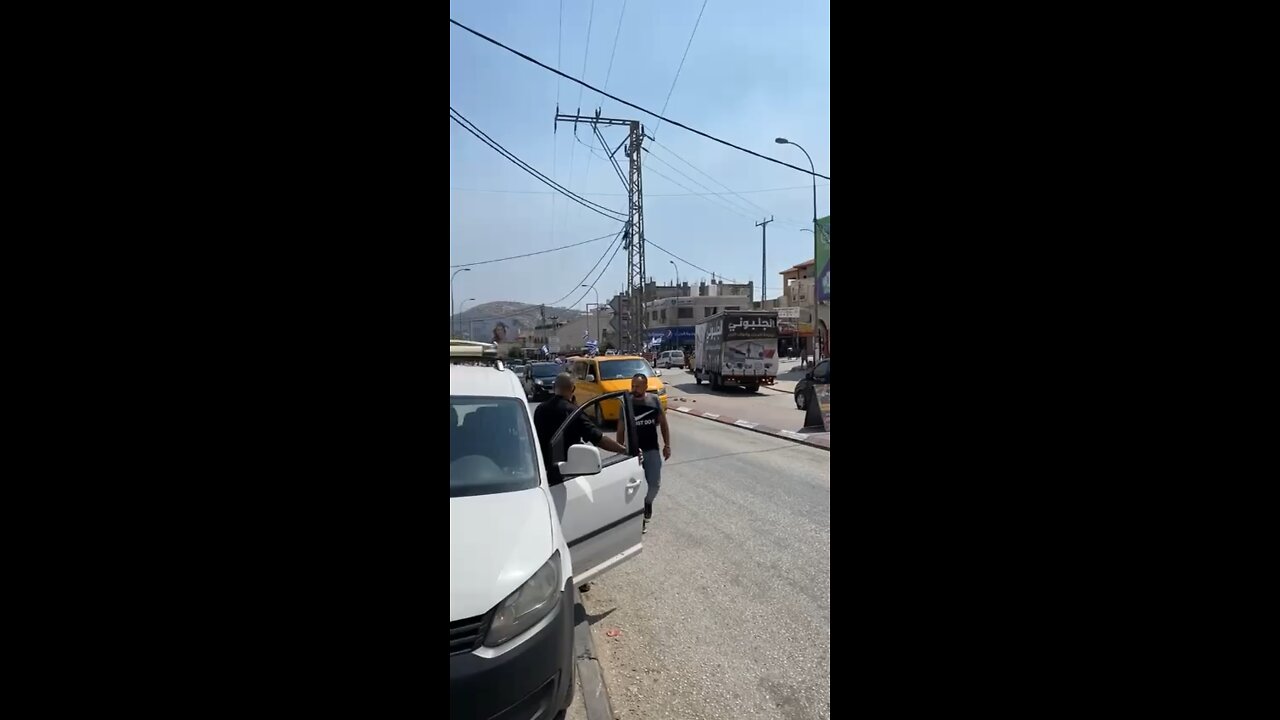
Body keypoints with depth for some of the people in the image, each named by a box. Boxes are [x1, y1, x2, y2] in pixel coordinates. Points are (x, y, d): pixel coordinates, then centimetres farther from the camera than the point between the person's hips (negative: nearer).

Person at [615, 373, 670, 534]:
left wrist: (667, 445, 2)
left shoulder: (655, 400, -3)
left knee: (655, 483, 5)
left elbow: (663, 423, 5)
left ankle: (648, 502, 37)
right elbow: (621, 430, -2)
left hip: (652, 449, 2)